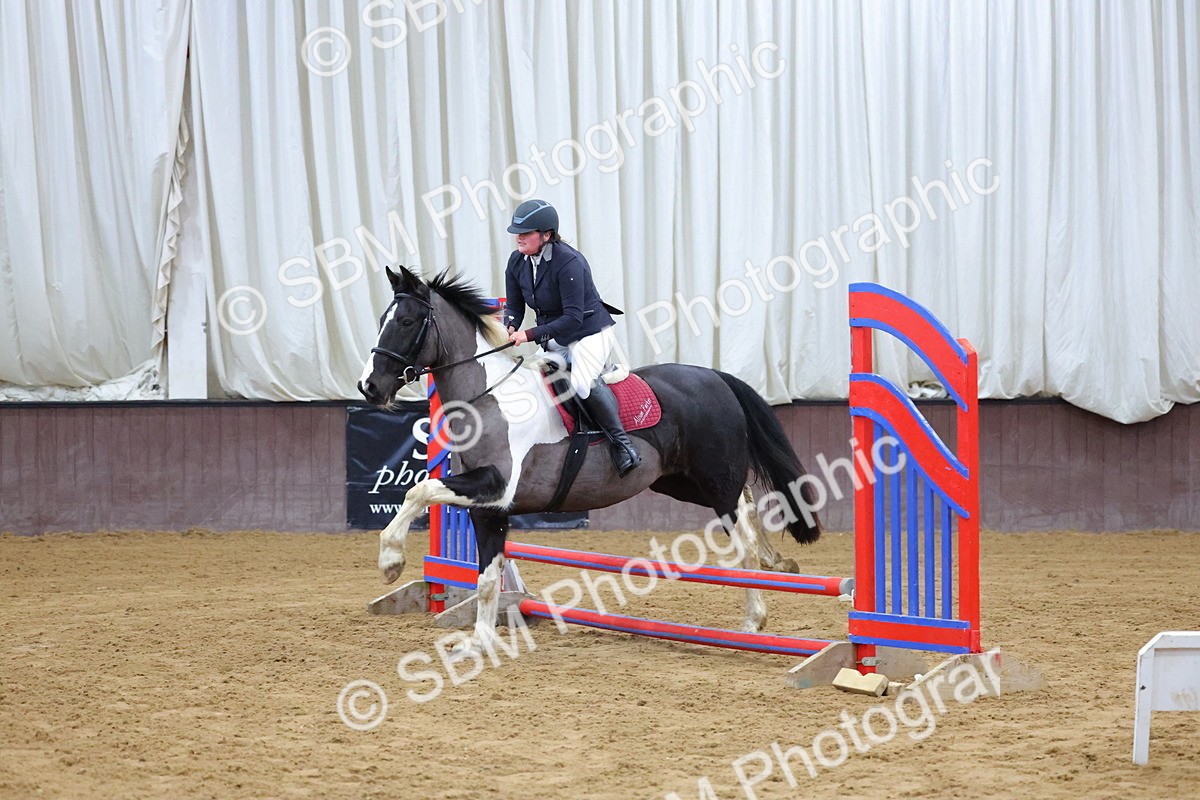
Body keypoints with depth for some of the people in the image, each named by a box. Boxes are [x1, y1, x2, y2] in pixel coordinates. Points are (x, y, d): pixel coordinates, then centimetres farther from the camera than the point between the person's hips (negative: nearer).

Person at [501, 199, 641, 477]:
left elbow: (572, 318, -28)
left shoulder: (568, 262, -25)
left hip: (590, 331, -9)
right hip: (552, 337, 9)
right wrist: (510, 328, -18)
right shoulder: (517, 262, -3)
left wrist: (530, 335, -32)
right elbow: (514, 306, 6)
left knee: (582, 381, -32)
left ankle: (621, 441, -20)